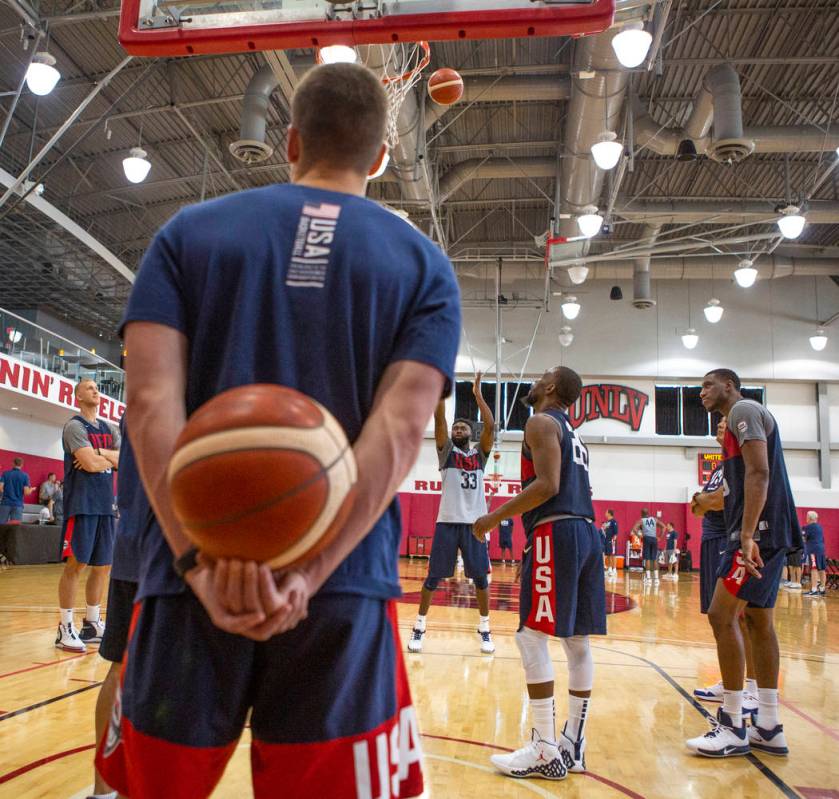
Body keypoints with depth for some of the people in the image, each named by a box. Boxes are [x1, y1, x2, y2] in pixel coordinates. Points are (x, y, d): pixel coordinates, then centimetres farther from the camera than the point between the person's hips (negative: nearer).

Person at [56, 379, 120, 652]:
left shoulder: (109, 429, 17)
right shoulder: (75, 426, -6)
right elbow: (91, 464, -18)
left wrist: (100, 453, -10)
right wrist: (113, 458, 0)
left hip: (106, 505, 7)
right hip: (82, 505, -7)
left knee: (102, 566, 10)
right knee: (76, 564, -6)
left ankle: (91, 624, 21)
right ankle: (65, 628, 1)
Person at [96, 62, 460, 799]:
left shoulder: (190, 231, 8)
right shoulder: (424, 264, 7)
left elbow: (151, 399, -7)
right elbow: (400, 427, -9)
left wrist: (199, 563, -14)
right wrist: (309, 574, -14)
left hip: (195, 578, 1)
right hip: (343, 590, 0)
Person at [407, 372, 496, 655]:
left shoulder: (480, 453, 11)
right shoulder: (446, 451, 7)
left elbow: (490, 426, -4)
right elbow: (439, 420, -6)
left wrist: (478, 393, -5)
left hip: (474, 522, 1)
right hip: (448, 521, -1)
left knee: (480, 578, 4)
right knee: (433, 578, 2)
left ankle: (484, 629, 17)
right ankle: (419, 627, 13)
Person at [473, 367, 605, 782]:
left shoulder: (541, 422, -3)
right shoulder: (572, 433, 25)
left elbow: (548, 485, -16)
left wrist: (495, 517, -10)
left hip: (556, 532, -10)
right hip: (586, 532, 10)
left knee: (531, 637, -6)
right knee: (577, 641, 10)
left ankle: (546, 752, -4)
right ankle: (573, 744, 17)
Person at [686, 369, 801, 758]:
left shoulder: (743, 409, -7)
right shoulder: (743, 417, 23)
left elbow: (759, 473, -19)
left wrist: (747, 535, -26)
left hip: (760, 531, -11)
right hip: (769, 534, 11)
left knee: (722, 615, -10)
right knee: (758, 620, 11)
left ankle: (732, 728, -4)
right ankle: (769, 729, 16)